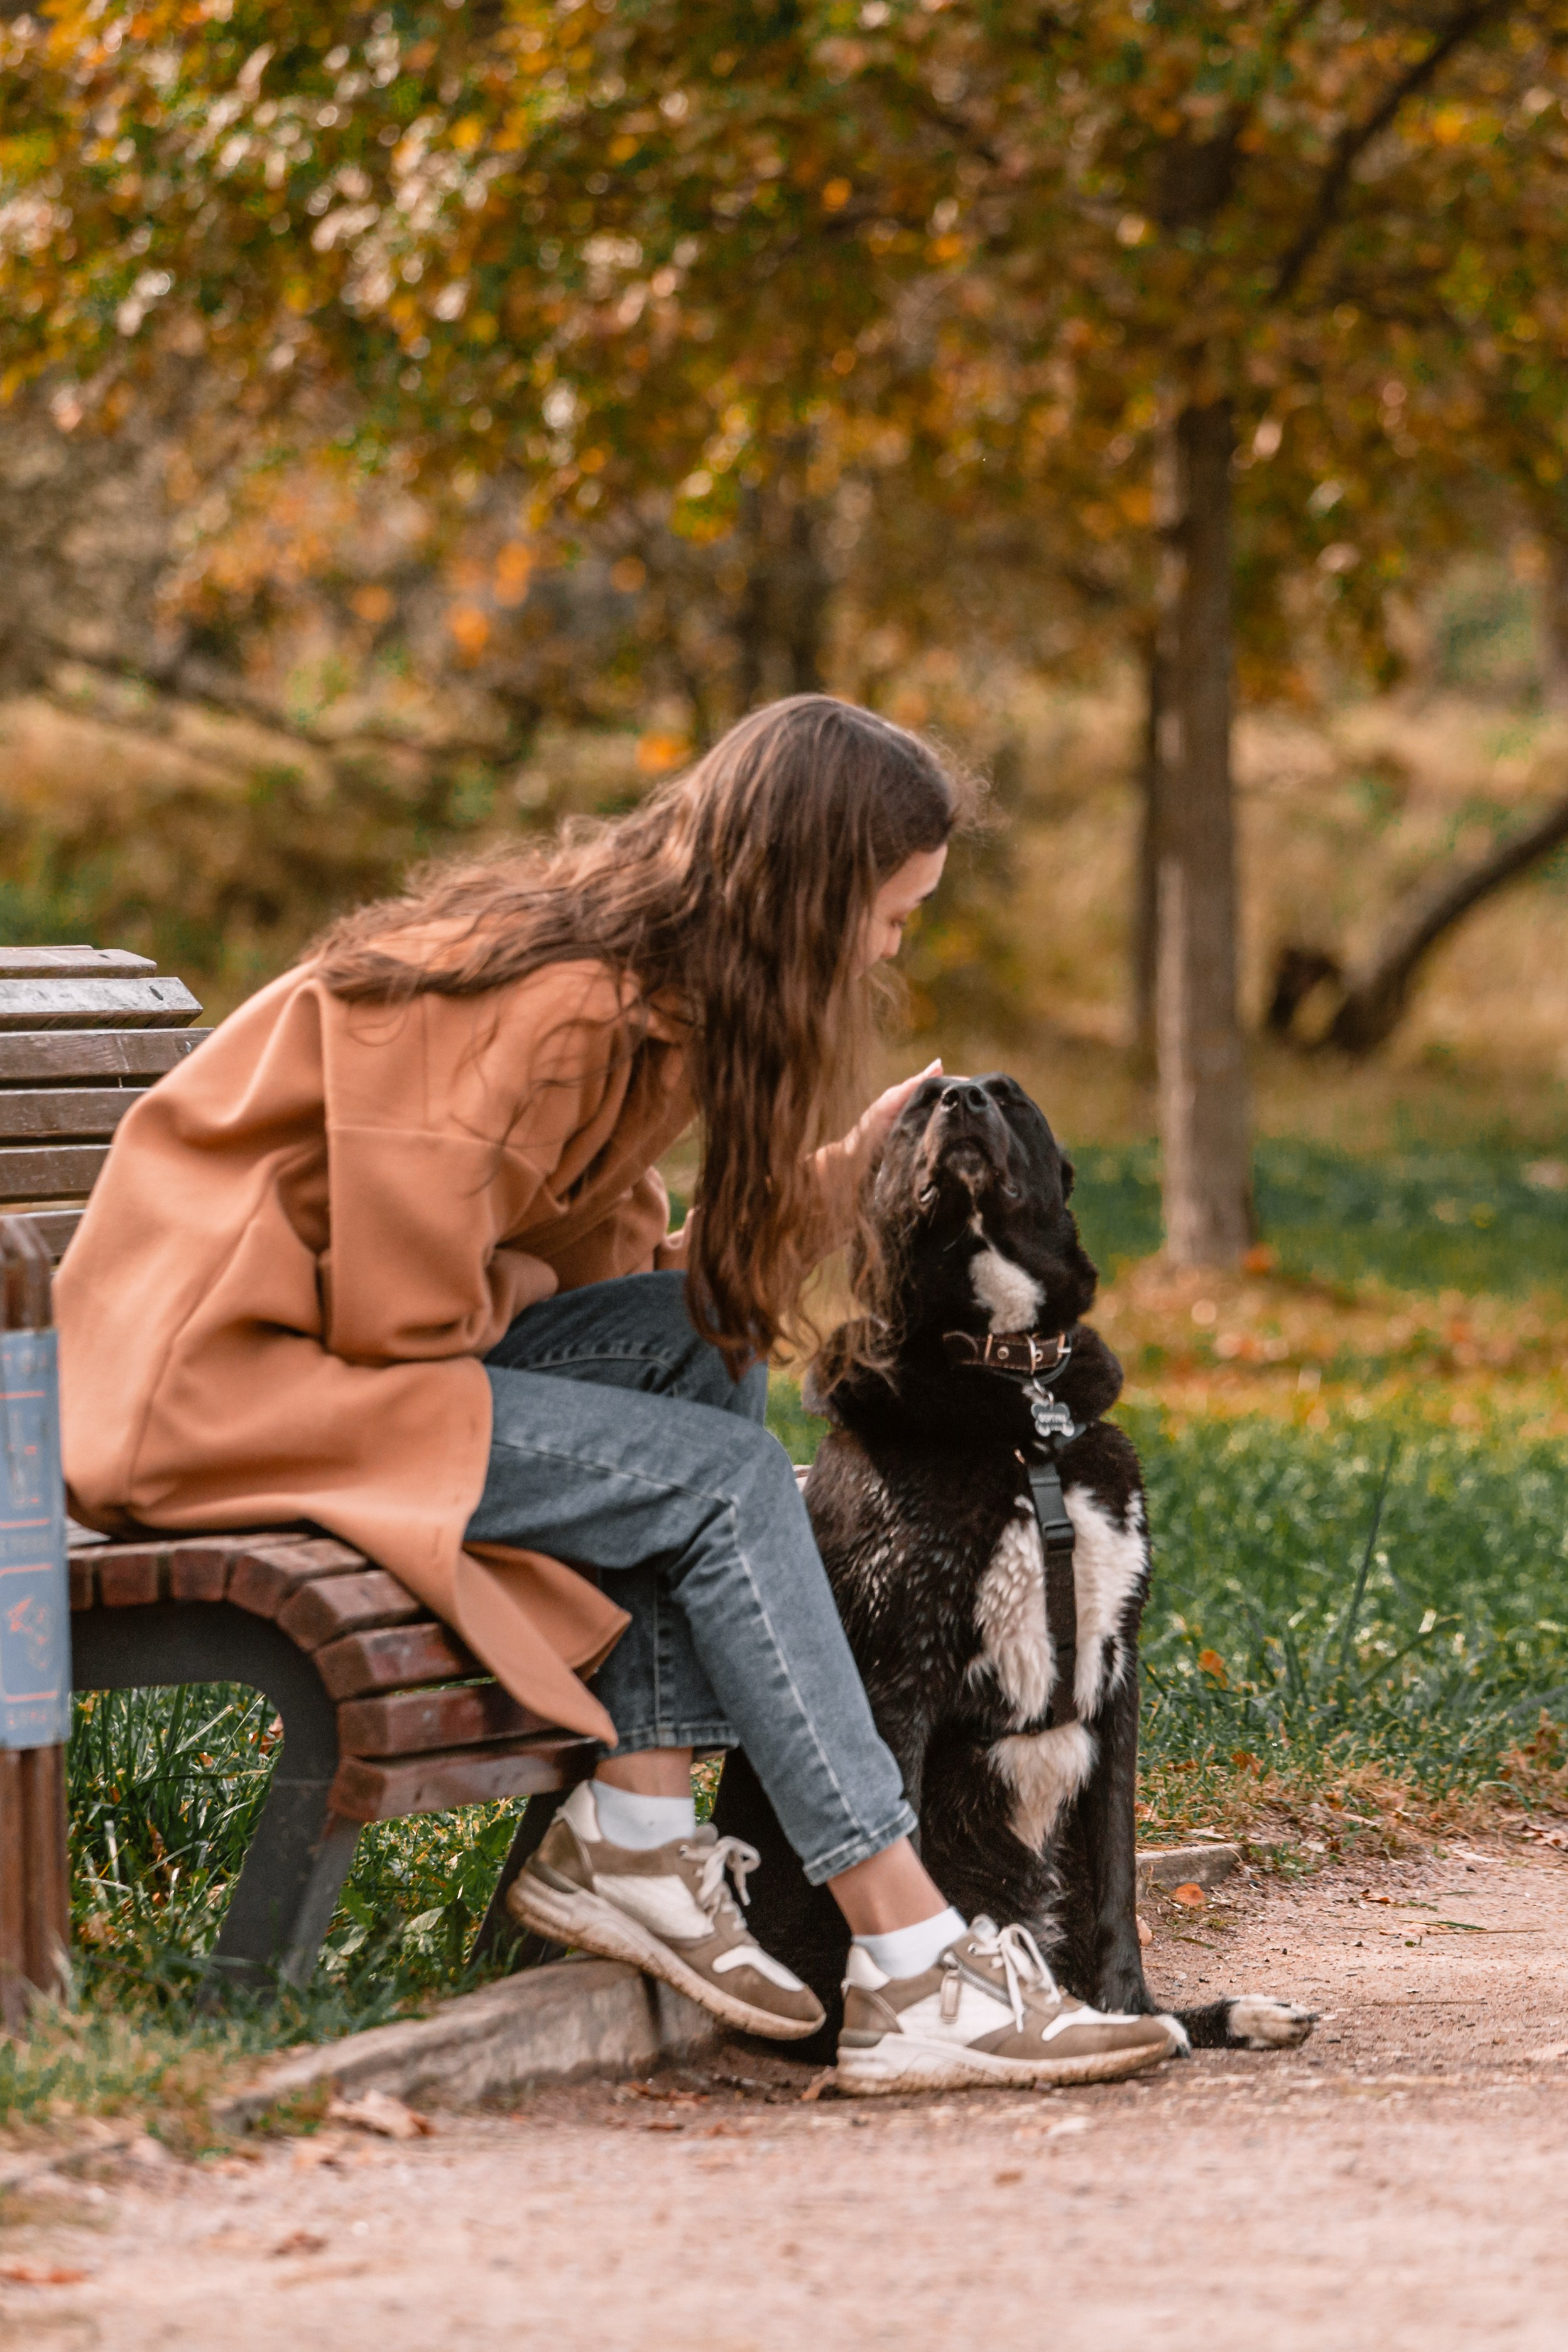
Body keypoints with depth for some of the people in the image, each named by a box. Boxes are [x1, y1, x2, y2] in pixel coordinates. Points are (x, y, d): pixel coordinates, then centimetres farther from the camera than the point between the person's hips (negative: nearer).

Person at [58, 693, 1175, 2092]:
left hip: (335, 1341, 10)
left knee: (698, 1349, -5)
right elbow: (399, 1306, -22)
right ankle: (917, 1976, -17)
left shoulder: (657, 997, 8)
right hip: (216, 1371, -10)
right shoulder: (557, 1005, -22)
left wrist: (830, 1187, 0)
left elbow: (629, 1276, 10)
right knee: (724, 1476, -15)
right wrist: (520, 1289, -2)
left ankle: (633, 1836, -8)